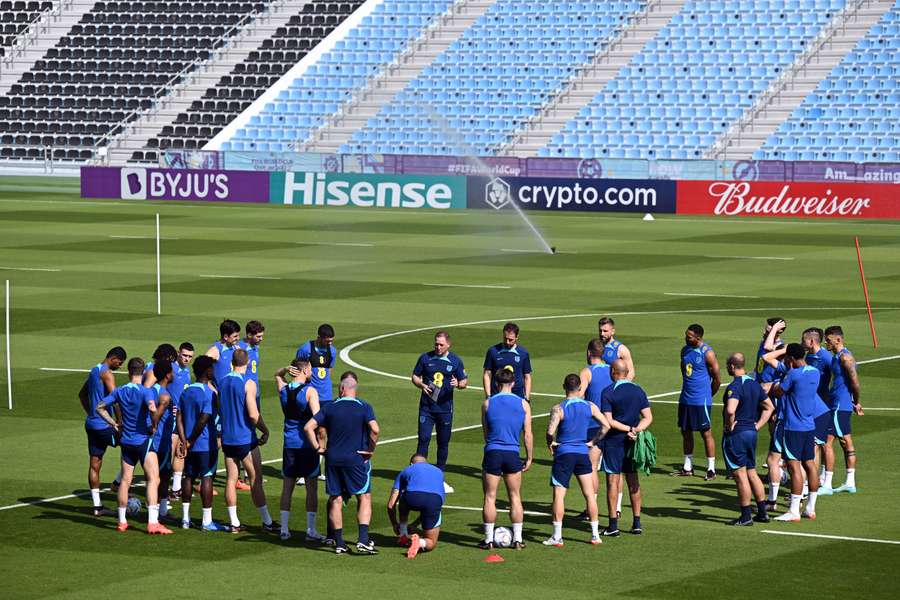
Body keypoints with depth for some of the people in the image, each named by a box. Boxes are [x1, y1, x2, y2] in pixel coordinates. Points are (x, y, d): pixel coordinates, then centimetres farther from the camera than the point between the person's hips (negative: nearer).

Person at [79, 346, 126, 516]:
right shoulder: (106, 373, -12)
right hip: (103, 424, -9)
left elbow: (82, 394, 31)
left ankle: (97, 506, 9)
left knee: (94, 464, 7)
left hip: (91, 423, 9)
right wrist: (120, 421, -20)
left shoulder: (94, 371, 17)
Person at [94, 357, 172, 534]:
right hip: (143, 440, -6)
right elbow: (153, 409, -31)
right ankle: (152, 522, -16)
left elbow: (100, 407, 11)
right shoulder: (144, 392, -13)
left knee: (125, 480, 14)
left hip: (126, 441, 6)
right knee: (153, 479, -6)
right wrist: (154, 425, -14)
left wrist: (114, 424, 13)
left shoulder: (119, 391, 5)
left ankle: (122, 521, 19)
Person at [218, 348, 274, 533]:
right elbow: (253, 415, -18)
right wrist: (265, 431, -4)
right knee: (256, 479, 1)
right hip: (246, 439, -5)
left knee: (231, 479, 7)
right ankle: (267, 521, 6)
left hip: (227, 439, 5)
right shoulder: (248, 384, -13)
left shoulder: (222, 382, 6)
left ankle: (234, 523, 7)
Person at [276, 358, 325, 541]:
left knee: (287, 486, 10)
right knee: (311, 487, 2)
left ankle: (284, 529, 10)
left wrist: (286, 369, 5)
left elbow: (277, 374, 25)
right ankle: (311, 530, 1)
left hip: (289, 444, 5)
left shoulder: (283, 389, 3)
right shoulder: (310, 391, -12)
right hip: (307, 444, -4)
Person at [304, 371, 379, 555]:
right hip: (357, 459, -2)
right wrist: (371, 450, -7)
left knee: (335, 500, 11)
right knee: (364, 498, 6)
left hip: (333, 459, 2)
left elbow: (308, 427, -4)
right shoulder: (364, 407, -5)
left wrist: (317, 448, 4)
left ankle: (338, 543, 12)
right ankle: (363, 540, -7)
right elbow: (374, 429, -20)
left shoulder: (329, 407, 1)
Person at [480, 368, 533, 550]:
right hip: (513, 454, 1)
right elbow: (528, 434, 2)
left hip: (492, 453, -1)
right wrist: (529, 458, 11)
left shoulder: (487, 403, 2)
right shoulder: (523, 404, 2)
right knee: (515, 497, 10)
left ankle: (489, 539, 5)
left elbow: (485, 432, 11)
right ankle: (518, 539, 10)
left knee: (490, 497, 5)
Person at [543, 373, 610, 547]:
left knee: (558, 495, 1)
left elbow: (550, 431, -22)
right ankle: (595, 534, 11)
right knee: (590, 494, 10)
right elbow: (606, 425, -2)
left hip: (563, 454, -3)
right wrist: (593, 442, 7)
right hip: (582, 453, 3)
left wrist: (550, 443, -3)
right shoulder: (590, 406, 2)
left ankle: (557, 536, -1)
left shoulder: (558, 409, -9)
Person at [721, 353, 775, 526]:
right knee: (751, 473, 16)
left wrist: (729, 426, -17)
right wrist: (757, 425, 12)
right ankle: (762, 512, 18)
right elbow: (769, 407, 17)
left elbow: (730, 410, -34)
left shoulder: (735, 386, -18)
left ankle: (746, 516, 1)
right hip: (751, 433, 8)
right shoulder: (755, 384, 9)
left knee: (740, 475, -2)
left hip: (736, 434, -8)